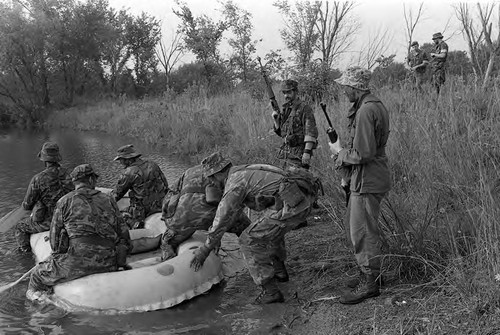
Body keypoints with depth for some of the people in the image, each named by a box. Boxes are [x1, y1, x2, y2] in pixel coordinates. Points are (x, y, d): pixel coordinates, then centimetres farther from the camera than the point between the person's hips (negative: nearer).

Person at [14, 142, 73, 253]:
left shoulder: (38, 179, -20)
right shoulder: (66, 173, -6)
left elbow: (27, 205, -9)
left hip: (46, 221, -5)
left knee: (20, 228, 25)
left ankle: (25, 250, 14)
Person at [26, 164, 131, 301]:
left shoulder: (65, 201, 7)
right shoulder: (109, 200, 15)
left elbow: (55, 239, 10)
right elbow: (123, 232, 15)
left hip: (78, 259, -4)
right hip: (109, 264, 4)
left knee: (38, 274, 17)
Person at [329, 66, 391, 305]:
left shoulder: (366, 111, -22)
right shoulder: (374, 105, 12)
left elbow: (363, 153, -25)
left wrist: (340, 152, -9)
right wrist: (343, 149, 10)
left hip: (368, 180, -11)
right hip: (365, 178, 11)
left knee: (363, 231, -2)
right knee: (352, 222, 21)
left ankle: (370, 283, 10)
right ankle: (370, 269, 33)